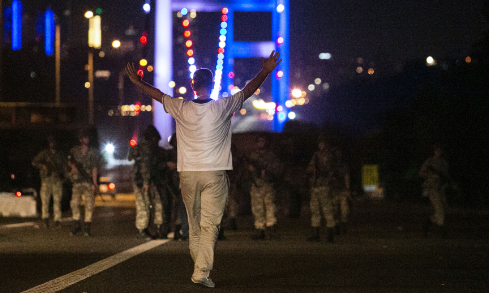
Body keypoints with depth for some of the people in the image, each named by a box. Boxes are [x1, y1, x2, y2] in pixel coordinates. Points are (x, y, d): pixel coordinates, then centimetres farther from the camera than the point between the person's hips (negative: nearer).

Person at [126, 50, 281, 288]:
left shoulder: (182, 109, -1)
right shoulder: (223, 107, -4)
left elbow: (158, 95, 13)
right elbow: (248, 90, 7)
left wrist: (137, 82, 28)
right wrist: (265, 71, 19)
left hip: (188, 174, 2)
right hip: (215, 174, -2)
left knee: (194, 224, 14)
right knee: (210, 224, -3)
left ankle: (199, 267, 21)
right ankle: (202, 272, -11)